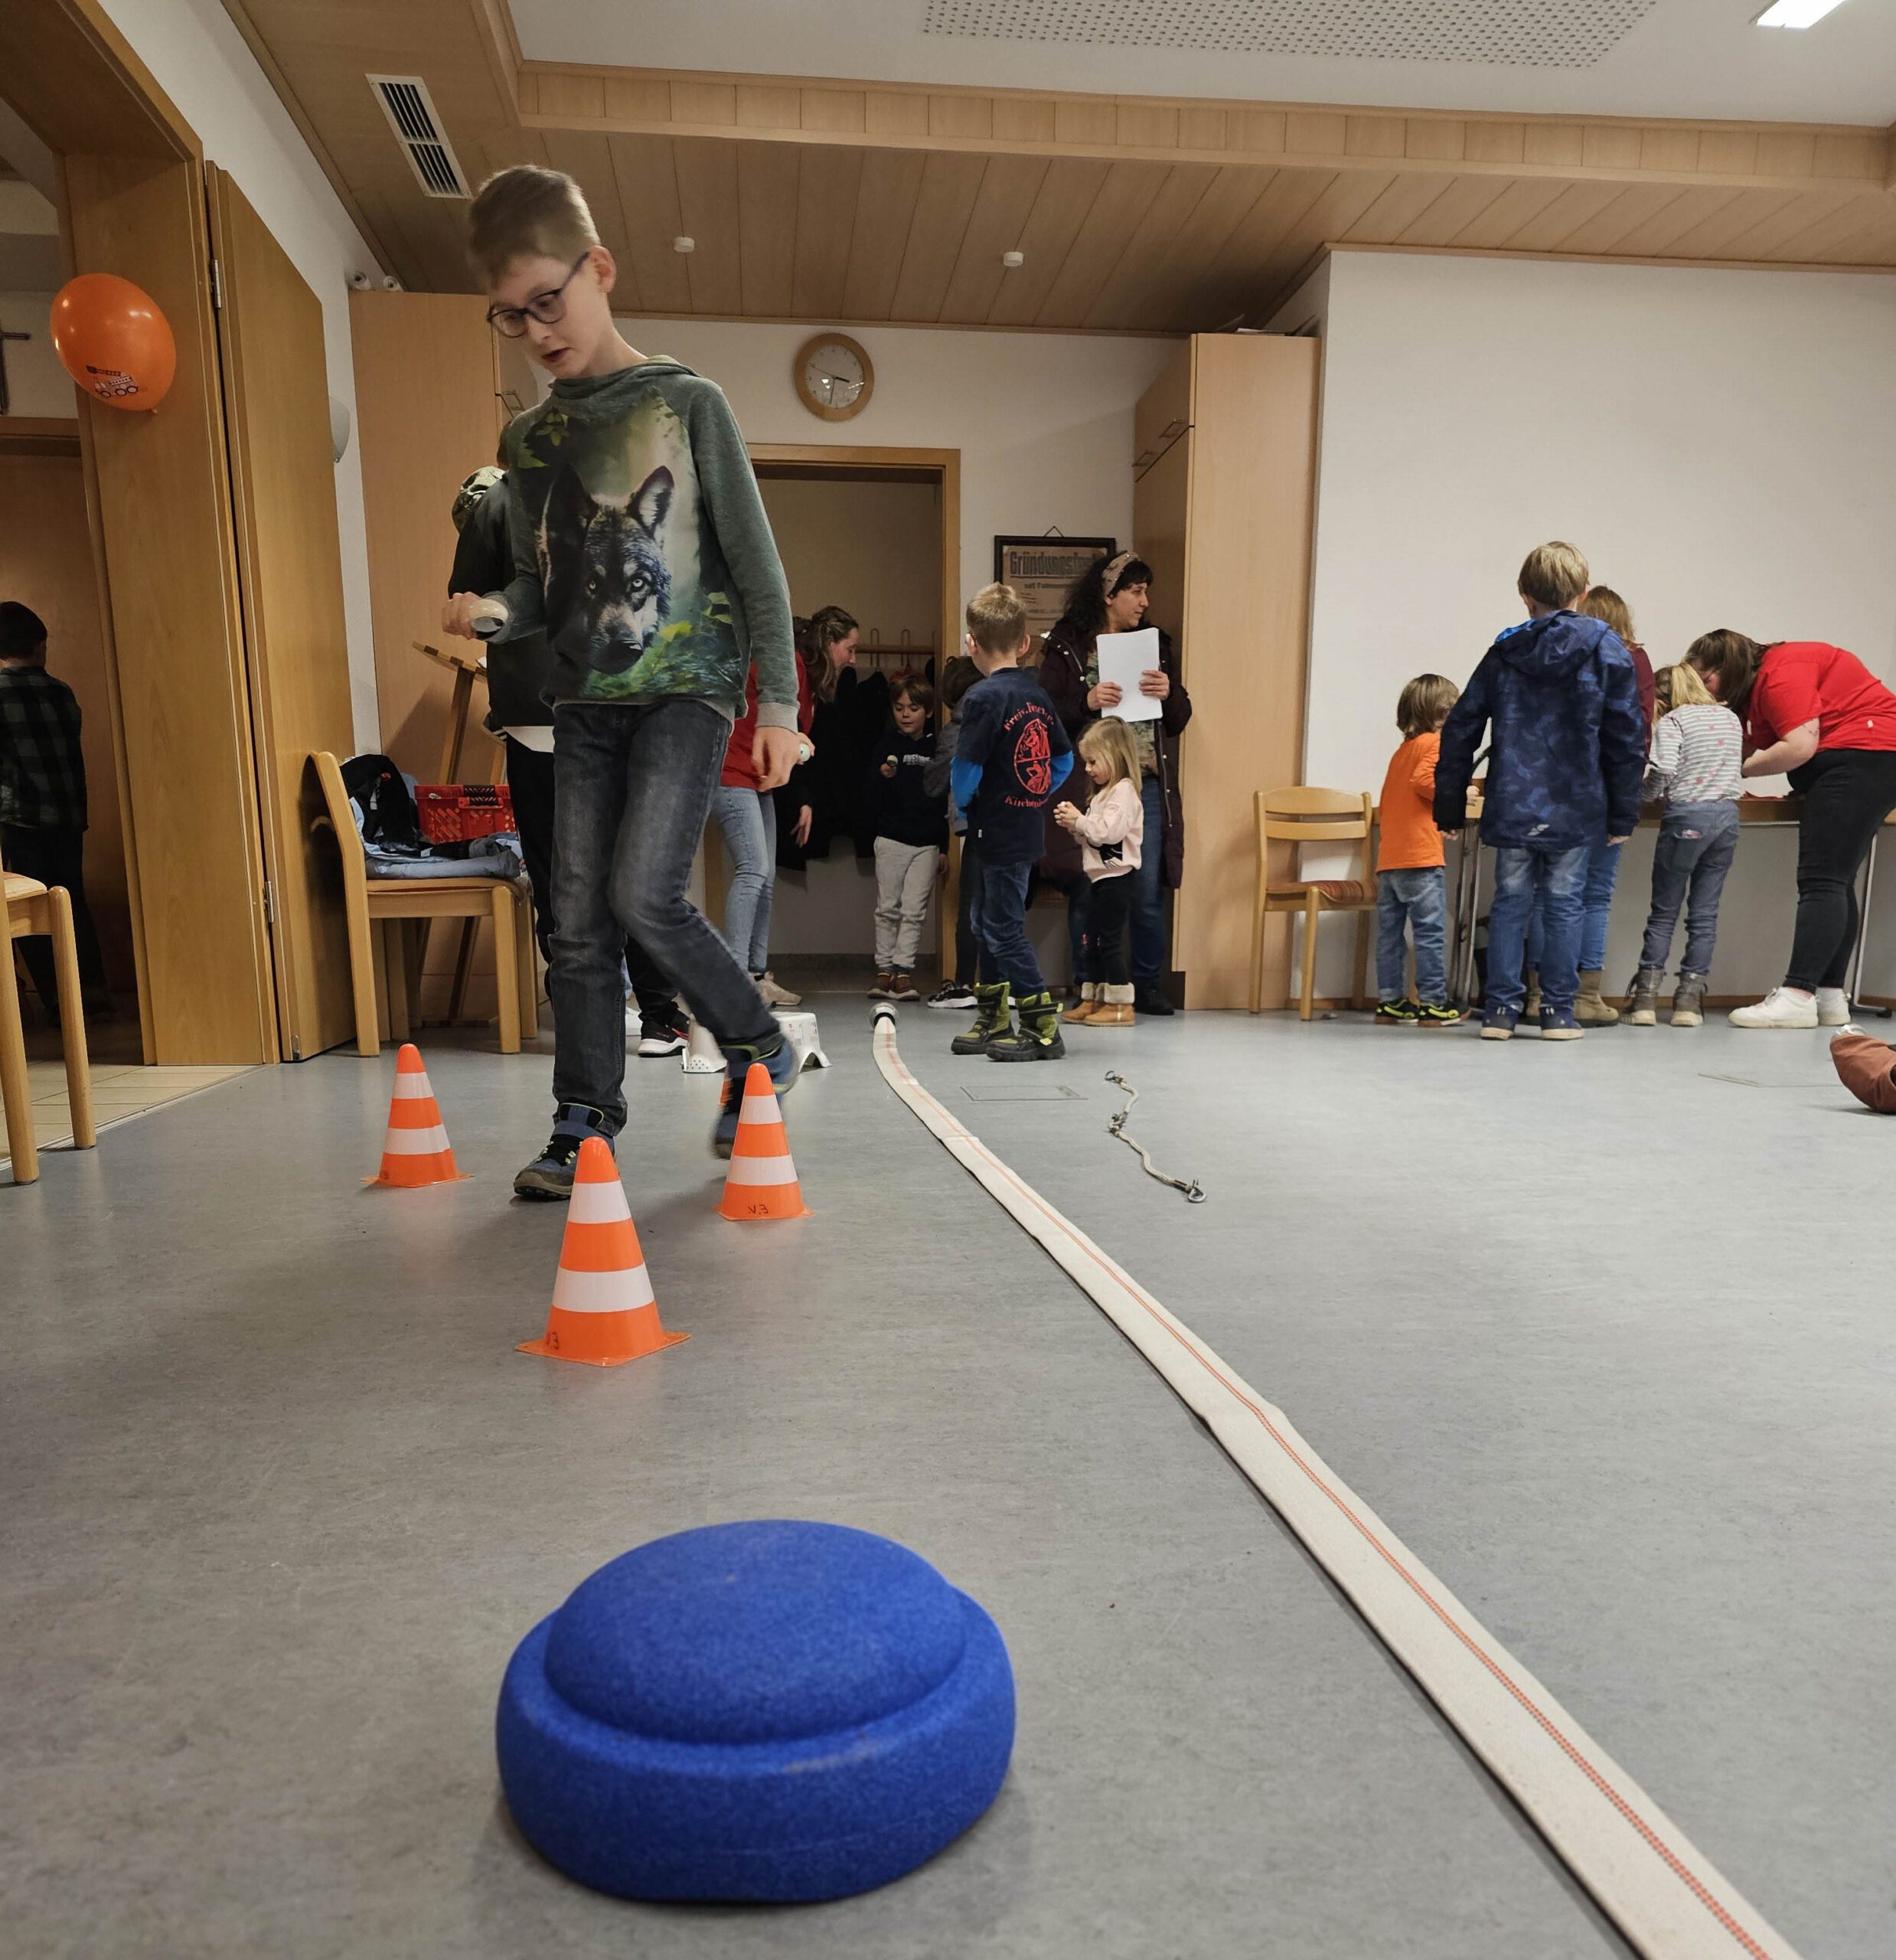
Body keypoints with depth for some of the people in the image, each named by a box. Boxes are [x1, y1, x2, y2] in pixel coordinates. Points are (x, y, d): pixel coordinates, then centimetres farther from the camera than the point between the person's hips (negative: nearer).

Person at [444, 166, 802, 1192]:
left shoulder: (687, 402, 0)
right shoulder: (528, 437, 14)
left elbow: (756, 562, -2)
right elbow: (541, 582, 19)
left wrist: (778, 701, -7)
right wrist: (492, 612, -5)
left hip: (688, 689, -5)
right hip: (585, 701, 5)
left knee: (644, 894, -19)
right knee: (579, 921, 2)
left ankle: (759, 1049, 4)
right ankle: (585, 1123, 13)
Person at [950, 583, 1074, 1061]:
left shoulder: (983, 697, -16)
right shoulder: (1035, 693, 8)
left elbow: (966, 770, -17)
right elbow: (1064, 760, 14)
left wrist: (963, 805, 2)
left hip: (999, 834, -8)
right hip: (1029, 829, 8)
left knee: (1005, 930, -2)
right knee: (991, 922, 17)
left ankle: (1043, 1027, 0)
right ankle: (993, 1022, 26)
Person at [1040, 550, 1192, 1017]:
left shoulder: (1157, 645, 15)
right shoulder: (1066, 648, 4)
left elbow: (1180, 719, 14)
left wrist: (1169, 694, -6)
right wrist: (1086, 702, -18)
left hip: (1147, 785, 3)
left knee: (1148, 892, 3)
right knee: (1087, 891, 2)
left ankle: (1148, 985, 15)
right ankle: (1088, 988, 13)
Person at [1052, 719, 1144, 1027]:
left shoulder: (1124, 791, -13)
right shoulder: (1103, 793, 19)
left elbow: (1109, 831, -25)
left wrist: (1080, 821, -14)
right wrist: (1073, 824, 4)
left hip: (1117, 877, -11)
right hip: (1101, 876, 11)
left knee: (1111, 939, -8)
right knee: (1093, 940, 13)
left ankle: (1121, 1005, -2)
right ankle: (1095, 1000, 21)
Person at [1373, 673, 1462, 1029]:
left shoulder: (1401, 751, 22)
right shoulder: (1437, 742, -2)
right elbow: (1423, 779, -19)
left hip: (1388, 858, 8)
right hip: (1420, 857, -8)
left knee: (1389, 932, 7)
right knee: (1430, 932, -4)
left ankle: (1389, 1001, 11)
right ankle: (1432, 1003, -2)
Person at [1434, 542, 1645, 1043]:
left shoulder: (1503, 652, 6)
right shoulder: (1606, 649, 2)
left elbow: (1460, 730, 5)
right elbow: (1626, 738, 0)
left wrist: (1450, 808, 11)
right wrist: (1622, 814, 6)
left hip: (1511, 808, 1)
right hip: (1575, 809, -1)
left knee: (1510, 903, 7)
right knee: (1565, 904, 6)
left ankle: (1500, 1008, 7)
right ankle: (1558, 1011, 9)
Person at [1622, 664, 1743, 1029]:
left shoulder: (1672, 721, -3)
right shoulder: (1731, 718, 16)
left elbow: (1664, 769, -16)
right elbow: (1736, 764, 22)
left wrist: (1647, 792, 2)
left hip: (1687, 816, -5)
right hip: (1728, 814, 5)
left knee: (1664, 912, 2)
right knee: (1705, 912, 6)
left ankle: (1646, 998, -1)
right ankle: (1689, 999, 5)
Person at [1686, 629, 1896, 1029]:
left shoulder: (1780, 672, -15)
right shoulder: (1752, 691, 16)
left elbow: (1800, 746, -22)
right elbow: (1743, 750, 8)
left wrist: (1739, 769, -11)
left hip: (1863, 755, -11)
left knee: (1822, 880, -16)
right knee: (1836, 882, 7)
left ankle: (1798, 997, -20)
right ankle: (1831, 996, 8)